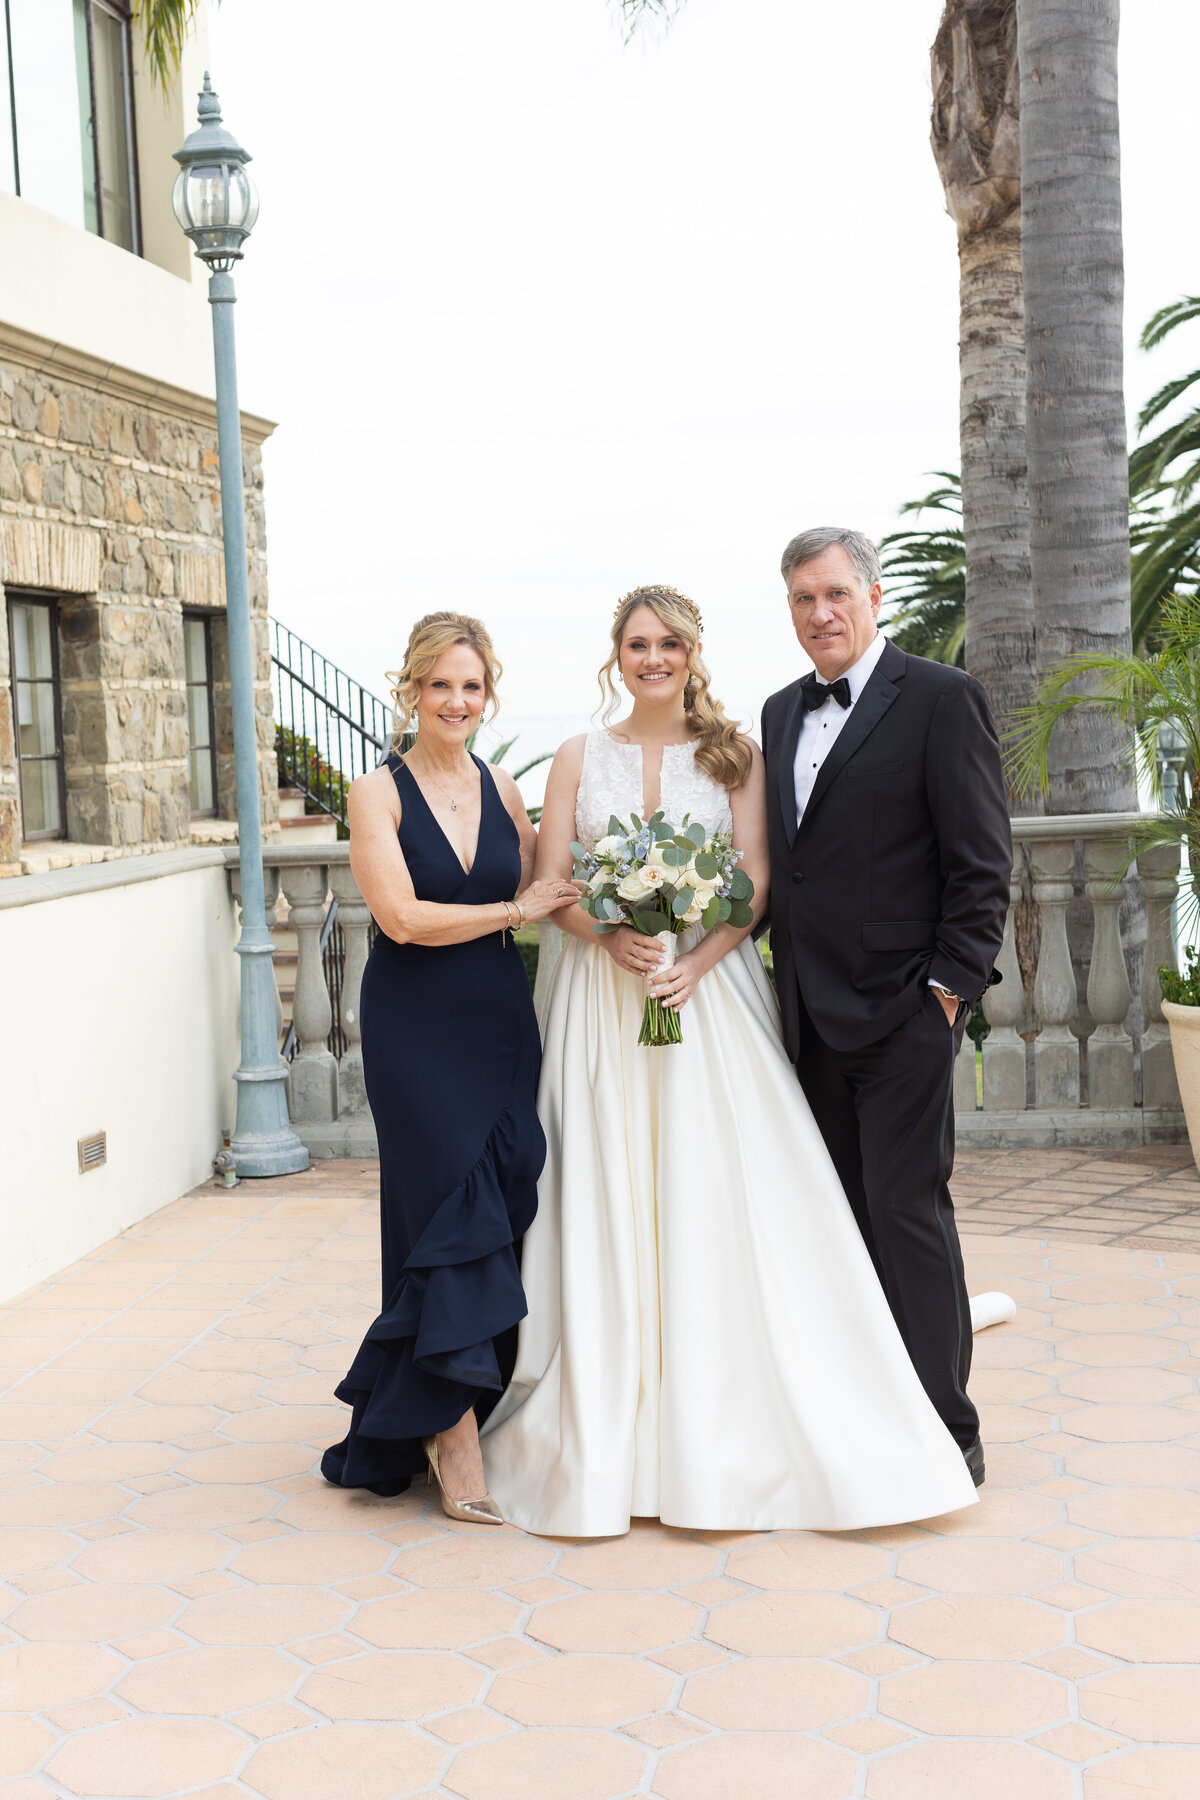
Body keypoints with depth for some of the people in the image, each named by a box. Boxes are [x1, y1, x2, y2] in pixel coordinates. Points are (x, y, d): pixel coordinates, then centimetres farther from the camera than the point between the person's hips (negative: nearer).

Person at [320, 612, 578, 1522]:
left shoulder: (503, 790, 10)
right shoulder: (378, 793, -4)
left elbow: (544, 903, 12)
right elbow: (402, 916, -13)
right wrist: (516, 909, -10)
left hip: (502, 1021, 5)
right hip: (415, 1029, -4)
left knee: (510, 1205, 4)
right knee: (454, 1213, -6)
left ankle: (441, 1417, 20)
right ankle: (454, 1434, 4)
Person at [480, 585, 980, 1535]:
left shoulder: (734, 753, 7)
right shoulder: (580, 758, 11)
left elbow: (757, 883, 0)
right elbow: (551, 883, 5)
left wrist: (697, 958, -16)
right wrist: (612, 937, -14)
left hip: (712, 990, -1)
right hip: (602, 1000, 1)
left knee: (717, 1200, -5)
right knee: (610, 1205, 0)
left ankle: (728, 1442, 4)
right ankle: (611, 1432, 8)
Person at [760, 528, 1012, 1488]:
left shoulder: (942, 698, -5)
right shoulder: (783, 711, 15)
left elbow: (983, 861, -9)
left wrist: (949, 986, -14)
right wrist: (786, 983, 9)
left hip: (902, 1010, -6)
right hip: (812, 1012, 7)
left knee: (907, 1208, -4)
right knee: (843, 1212, 11)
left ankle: (944, 1431, 7)